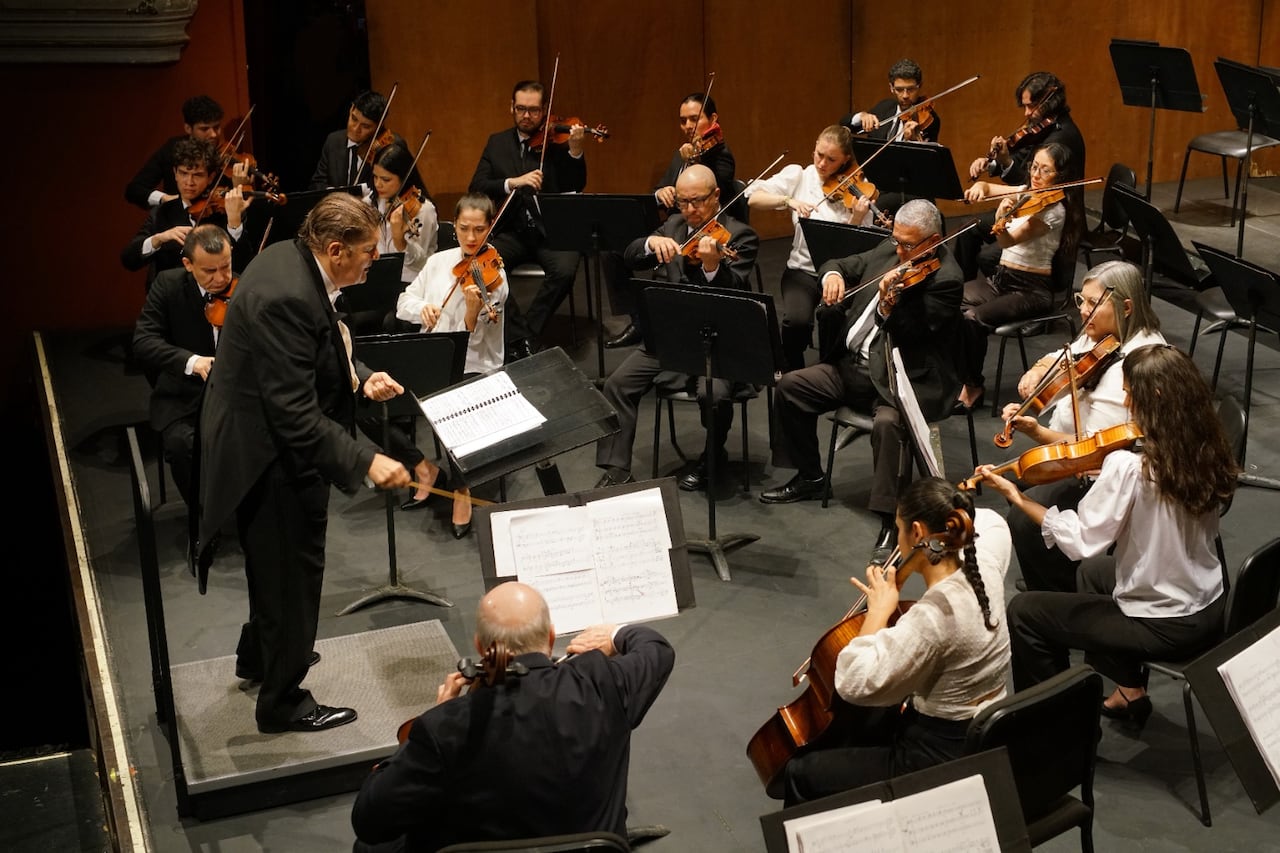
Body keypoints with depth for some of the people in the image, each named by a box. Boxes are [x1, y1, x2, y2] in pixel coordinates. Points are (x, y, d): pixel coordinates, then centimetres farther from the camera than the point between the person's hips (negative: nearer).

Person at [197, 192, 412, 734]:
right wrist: (366, 462, -32)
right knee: (292, 571, 6)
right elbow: (296, 414, -32)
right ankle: (283, 700, 23)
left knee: (278, 561, 28)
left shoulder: (290, 260, -1)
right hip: (271, 455, -10)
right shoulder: (287, 296, -32)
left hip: (262, 439, 10)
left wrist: (360, 379, 0)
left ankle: (257, 654, 51)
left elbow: (314, 354, 14)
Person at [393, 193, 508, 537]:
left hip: (474, 369, -5)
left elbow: (473, 339, -14)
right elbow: (403, 302, 6)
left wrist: (473, 308, -34)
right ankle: (425, 463, 13)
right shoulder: (438, 262, 7)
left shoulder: (493, 276, -8)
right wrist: (421, 308, -15)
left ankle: (461, 489, -2)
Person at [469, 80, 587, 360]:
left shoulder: (557, 140, 5)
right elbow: (476, 187, 3)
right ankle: (518, 336, -13)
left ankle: (526, 332, -11)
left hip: (552, 229, -2)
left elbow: (576, 186, -5)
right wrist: (513, 182, -13)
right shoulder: (497, 143, 14)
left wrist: (575, 149, -22)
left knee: (564, 271, -32)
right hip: (512, 231, 2)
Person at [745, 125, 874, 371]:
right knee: (796, 321, -29)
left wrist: (857, 218, -24)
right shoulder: (798, 176, 2)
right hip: (803, 269, 0)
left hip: (841, 272, 0)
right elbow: (753, 198, -9)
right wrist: (788, 200, -23)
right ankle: (793, 375, 1)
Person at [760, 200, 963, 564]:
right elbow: (843, 265, 16)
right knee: (791, 386, 2)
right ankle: (808, 478, 19)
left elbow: (910, 335, -21)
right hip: (855, 365, 8)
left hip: (908, 379, -8)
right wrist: (832, 274, -8)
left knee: (888, 422, -37)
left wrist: (888, 305, -38)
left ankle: (893, 521, -24)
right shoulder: (889, 251, 7)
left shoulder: (945, 278, -14)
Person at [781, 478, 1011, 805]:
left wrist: (879, 609, -23)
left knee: (800, 774, 2)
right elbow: (988, 520, 20)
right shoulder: (983, 563, -7)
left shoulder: (934, 616, -33)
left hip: (942, 760, -9)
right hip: (983, 735, 10)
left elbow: (853, 682, -34)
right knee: (851, 719, 33)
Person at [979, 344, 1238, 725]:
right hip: (1210, 611, 8)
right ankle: (1129, 690, 34)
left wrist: (1017, 497, -15)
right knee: (1093, 573, 33)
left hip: (1164, 626, -8)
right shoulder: (1207, 452, -6)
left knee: (1023, 611, 6)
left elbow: (1080, 541, -21)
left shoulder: (1128, 467, -28)